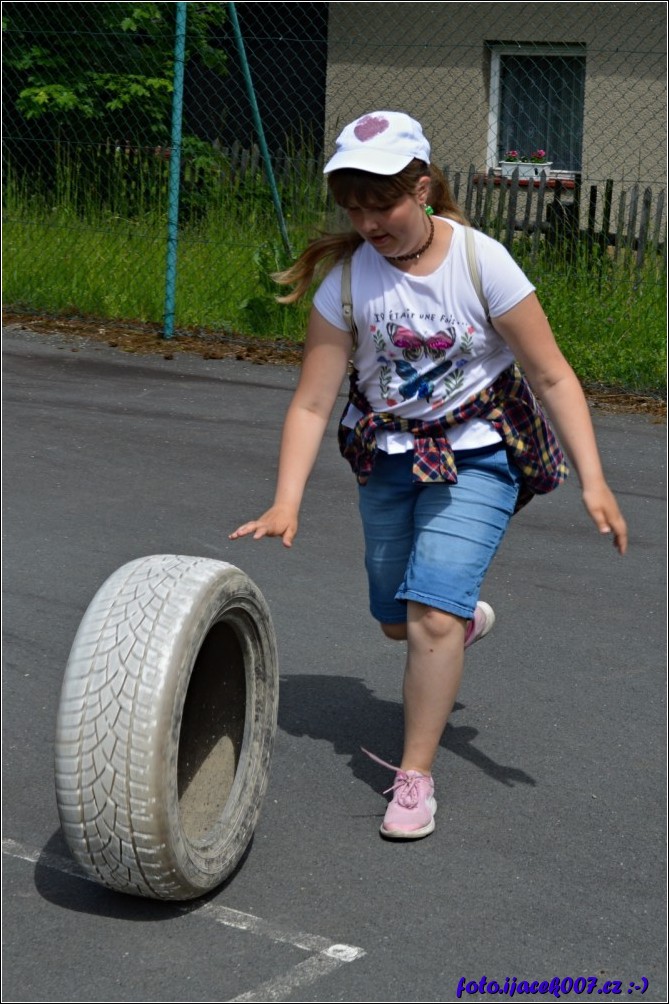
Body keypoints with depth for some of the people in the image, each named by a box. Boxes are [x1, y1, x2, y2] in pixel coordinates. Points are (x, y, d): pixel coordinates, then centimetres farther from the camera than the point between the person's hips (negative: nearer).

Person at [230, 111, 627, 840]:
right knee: (397, 620, 16)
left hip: (476, 455, -3)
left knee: (432, 615, -18)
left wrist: (593, 482, -23)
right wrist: (286, 504, -28)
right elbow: (312, 403, -15)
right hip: (388, 453, 4)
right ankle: (469, 618, 53)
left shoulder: (481, 261, -21)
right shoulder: (348, 277, -15)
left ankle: (414, 780, -3)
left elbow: (552, 377, -17)